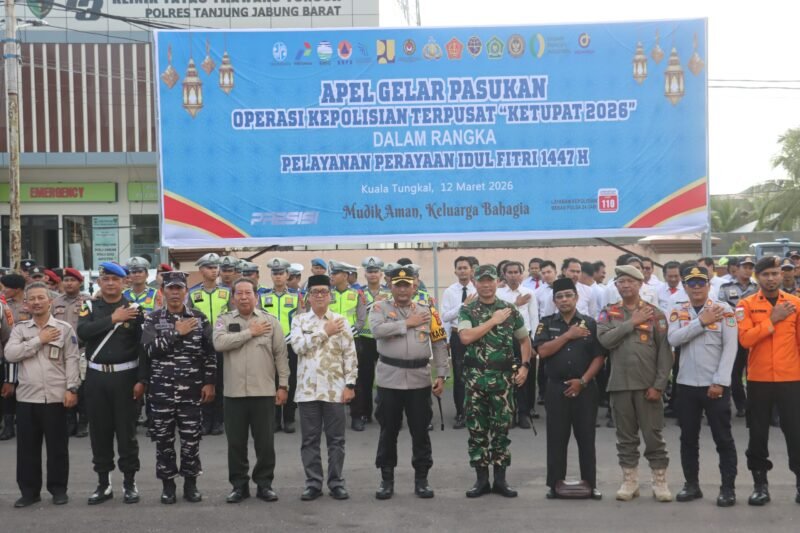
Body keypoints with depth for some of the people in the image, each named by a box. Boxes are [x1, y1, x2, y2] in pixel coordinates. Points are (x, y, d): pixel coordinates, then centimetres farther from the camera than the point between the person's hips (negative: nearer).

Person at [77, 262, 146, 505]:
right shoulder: (90, 307, 6)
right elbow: (82, 332, -13)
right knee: (99, 431, 7)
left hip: (124, 376, -2)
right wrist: (112, 319, -18)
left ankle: (130, 483, 11)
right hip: (96, 376, 2)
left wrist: (141, 380, -10)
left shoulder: (134, 309, -1)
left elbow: (143, 346, -4)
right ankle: (103, 483, 17)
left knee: (126, 431, 2)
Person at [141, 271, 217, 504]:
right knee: (163, 438, 5)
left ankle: (191, 483, 16)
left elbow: (210, 353, 5)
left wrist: (209, 382, -1)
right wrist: (177, 333, -14)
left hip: (192, 389, 0)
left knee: (191, 438, 3)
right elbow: (150, 349, -13)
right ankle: (167, 483, 16)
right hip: (161, 389, 0)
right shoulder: (152, 319, 3)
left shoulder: (199, 318, 5)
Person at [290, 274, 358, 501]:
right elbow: (298, 346, -12)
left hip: (335, 390, 0)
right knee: (310, 440, 5)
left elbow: (350, 355, 1)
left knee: (336, 439, 4)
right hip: (308, 389, 1)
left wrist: (350, 384, -5)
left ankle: (336, 482, 13)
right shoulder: (299, 321, 6)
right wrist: (325, 332, -9)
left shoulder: (340, 321, 4)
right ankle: (313, 483, 13)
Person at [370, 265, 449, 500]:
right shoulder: (380, 308, 1)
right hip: (389, 379, -1)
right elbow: (378, 330, -20)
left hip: (419, 379, 1)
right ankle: (387, 479, 18)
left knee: (420, 430, 6)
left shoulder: (427, 310, 6)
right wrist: (407, 323, -14)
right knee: (388, 430, 7)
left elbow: (440, 344, 6)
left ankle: (421, 478, 17)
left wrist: (441, 375, 0)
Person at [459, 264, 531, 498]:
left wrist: (525, 366, 2)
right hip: (476, 376, -1)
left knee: (502, 427, 4)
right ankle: (481, 479, 13)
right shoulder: (467, 311, 1)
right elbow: (465, 337, -17)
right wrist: (494, 321, -13)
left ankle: (500, 478, 13)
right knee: (477, 428, 4)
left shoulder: (510, 310, 6)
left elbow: (524, 340, 15)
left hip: (503, 376, 1)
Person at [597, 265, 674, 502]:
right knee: (626, 436, 9)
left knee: (653, 435, 2)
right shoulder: (608, 313, 7)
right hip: (619, 384, 2)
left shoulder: (654, 313, 2)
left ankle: (660, 482, 11)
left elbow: (664, 352, -2)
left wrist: (659, 384, -8)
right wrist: (632, 323, -11)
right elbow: (605, 339, -11)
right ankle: (629, 481, 18)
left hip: (648, 385, -2)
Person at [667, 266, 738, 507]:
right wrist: (701, 322, -16)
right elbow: (673, 339, -11)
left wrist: (719, 382, -14)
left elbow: (730, 348, -8)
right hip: (686, 384, 3)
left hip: (715, 385, -3)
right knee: (688, 438, 10)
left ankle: (728, 487, 9)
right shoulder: (677, 311, 6)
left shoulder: (723, 310, -3)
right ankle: (691, 485, 21)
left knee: (723, 438, 1)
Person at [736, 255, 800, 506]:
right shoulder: (746, 305, -1)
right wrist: (773, 319, -16)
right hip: (758, 379, 0)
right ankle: (760, 484, 16)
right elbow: (745, 339, -14)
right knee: (758, 434, 6)